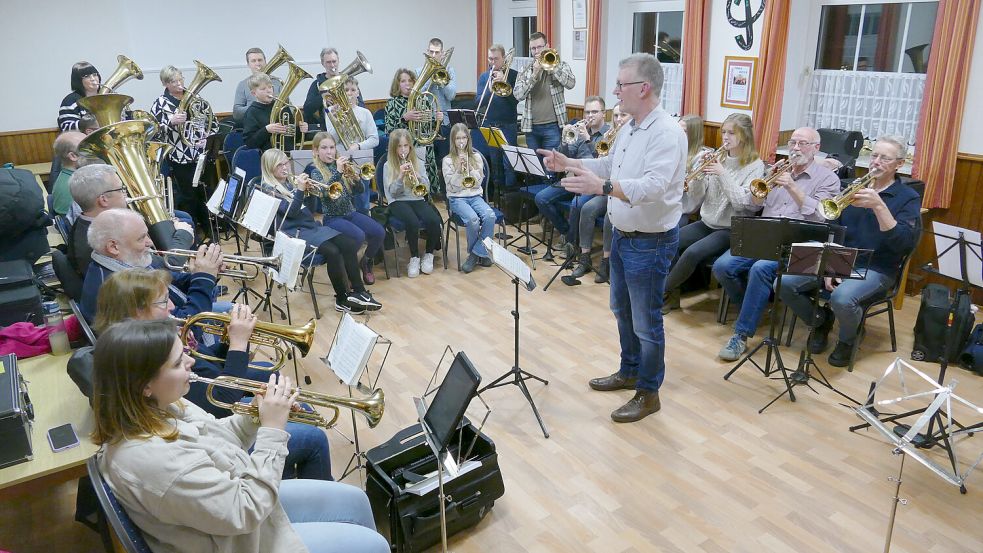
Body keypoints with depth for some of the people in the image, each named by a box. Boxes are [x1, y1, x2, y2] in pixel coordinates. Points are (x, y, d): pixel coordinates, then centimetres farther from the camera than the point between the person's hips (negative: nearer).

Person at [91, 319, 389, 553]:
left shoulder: (158, 407, -10)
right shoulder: (156, 460, -37)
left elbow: (215, 441, 6)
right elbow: (246, 512, -29)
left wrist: (256, 415, -13)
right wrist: (272, 430, -25)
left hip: (228, 498, 8)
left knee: (354, 500, 17)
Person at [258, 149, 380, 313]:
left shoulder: (290, 183, 18)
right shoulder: (269, 189, -3)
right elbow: (290, 211, -16)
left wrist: (309, 191, 0)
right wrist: (300, 190, -21)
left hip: (312, 226, 8)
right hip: (295, 232, -8)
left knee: (349, 244, -14)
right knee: (332, 252, -29)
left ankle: (358, 292, -15)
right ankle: (342, 300, -18)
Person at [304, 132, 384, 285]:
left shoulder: (340, 164, 9)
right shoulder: (315, 169, -3)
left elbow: (359, 191, 5)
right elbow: (324, 192, -22)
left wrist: (356, 178, -16)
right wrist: (338, 172, -31)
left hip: (350, 212, 5)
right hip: (331, 217, -5)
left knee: (379, 232, -16)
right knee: (358, 236, -31)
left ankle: (366, 262, 12)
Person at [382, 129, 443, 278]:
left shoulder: (418, 163, 11)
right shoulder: (388, 165, 3)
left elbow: (426, 188, 6)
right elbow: (392, 192, -4)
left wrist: (416, 175, -12)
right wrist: (401, 176, -18)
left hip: (417, 200, 3)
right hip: (398, 202, -3)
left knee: (434, 220, -29)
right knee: (413, 222, -35)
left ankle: (429, 254, -5)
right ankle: (414, 257, -13)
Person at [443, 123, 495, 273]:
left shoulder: (476, 157, 10)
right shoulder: (448, 160, 4)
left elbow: (478, 183, 3)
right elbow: (452, 187, -3)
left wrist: (469, 167, -10)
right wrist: (459, 170, -15)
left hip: (475, 196, 3)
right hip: (457, 198, -3)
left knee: (490, 216, -29)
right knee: (473, 219, -33)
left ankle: (476, 254, -16)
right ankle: (479, 253, -8)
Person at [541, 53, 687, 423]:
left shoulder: (666, 133, -22)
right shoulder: (631, 128, 8)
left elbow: (653, 186, -35)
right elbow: (609, 164, 21)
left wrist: (602, 187, -45)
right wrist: (566, 163, 11)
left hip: (650, 242, -10)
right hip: (623, 236, 10)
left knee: (646, 321, 3)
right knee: (622, 310, 22)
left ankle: (648, 393, 19)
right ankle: (629, 372, 40)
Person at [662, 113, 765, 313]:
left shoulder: (755, 165, -6)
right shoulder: (717, 159, 7)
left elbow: (741, 202, -17)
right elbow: (695, 197, 3)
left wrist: (723, 174, -22)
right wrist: (699, 174, -14)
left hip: (731, 229, -5)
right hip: (707, 223, 5)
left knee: (692, 253, -28)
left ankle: (663, 292, -7)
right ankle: (673, 294, -3)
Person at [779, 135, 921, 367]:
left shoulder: (908, 198, -3)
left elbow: (905, 244, -19)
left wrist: (878, 205, -27)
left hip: (875, 269, -5)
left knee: (841, 298, -36)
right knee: (785, 283, -16)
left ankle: (847, 339, -1)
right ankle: (820, 320, 11)